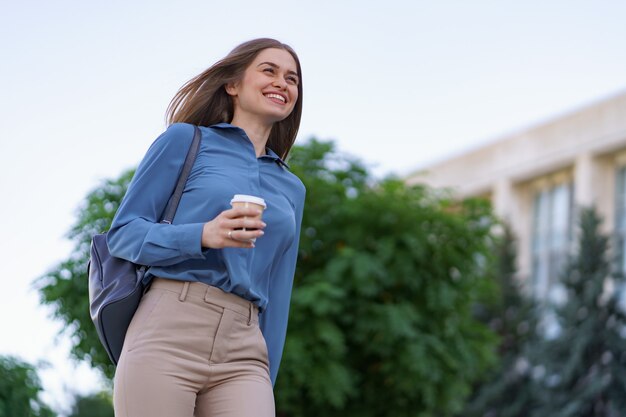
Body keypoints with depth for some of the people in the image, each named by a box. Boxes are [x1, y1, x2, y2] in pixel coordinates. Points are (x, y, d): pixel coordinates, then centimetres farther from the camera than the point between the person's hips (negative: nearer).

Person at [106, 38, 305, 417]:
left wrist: (265, 385, 15)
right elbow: (123, 233, 4)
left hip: (243, 354, 4)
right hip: (168, 332, -3)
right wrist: (203, 236, -13)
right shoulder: (186, 140, 9)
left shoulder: (291, 188, 22)